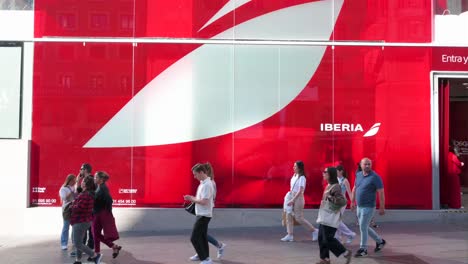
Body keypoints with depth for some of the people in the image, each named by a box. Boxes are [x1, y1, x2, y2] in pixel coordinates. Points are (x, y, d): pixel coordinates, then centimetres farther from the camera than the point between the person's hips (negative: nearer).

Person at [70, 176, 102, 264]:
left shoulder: (85, 195, -24)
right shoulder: (90, 194, 8)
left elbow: (78, 208, -25)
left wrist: (72, 206, -5)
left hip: (80, 222, -10)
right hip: (86, 221, 10)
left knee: (78, 244, -5)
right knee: (78, 242, 19)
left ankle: (96, 256, -6)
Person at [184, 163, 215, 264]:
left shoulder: (206, 185, -19)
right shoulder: (203, 183, 12)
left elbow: (204, 201, -25)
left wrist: (192, 199, -13)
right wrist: (192, 198, 6)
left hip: (204, 215, -10)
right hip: (202, 214, 10)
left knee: (194, 238, -8)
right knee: (202, 237, 13)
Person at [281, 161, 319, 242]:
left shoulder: (302, 177, -15)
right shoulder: (294, 176, 9)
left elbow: (300, 191, -22)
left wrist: (293, 200, -27)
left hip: (298, 198, -8)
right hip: (292, 197, 8)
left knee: (299, 218, -2)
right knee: (288, 215, 3)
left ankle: (314, 231, 13)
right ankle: (290, 235, 8)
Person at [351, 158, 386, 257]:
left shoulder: (375, 177, -14)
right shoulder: (358, 175, 5)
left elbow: (381, 193, -14)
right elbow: (354, 189, 17)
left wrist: (382, 208, -15)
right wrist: (352, 201, 16)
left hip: (368, 207, -7)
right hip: (359, 207, 7)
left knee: (363, 227, -4)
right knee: (365, 227, 15)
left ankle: (363, 249, 11)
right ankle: (380, 241, 34)